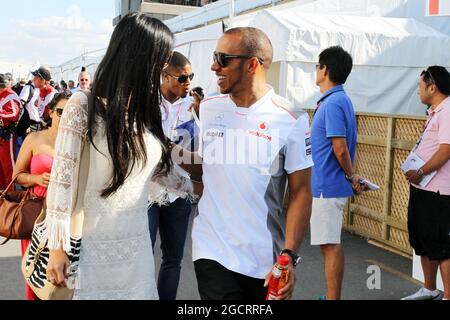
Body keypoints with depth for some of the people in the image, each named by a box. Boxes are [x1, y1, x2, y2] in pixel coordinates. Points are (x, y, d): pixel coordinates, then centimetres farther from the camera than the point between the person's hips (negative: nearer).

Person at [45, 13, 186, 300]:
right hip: (91, 248, -5)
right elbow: (61, 180, -11)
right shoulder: (84, 105, -11)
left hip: (137, 247, 5)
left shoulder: (148, 111, 6)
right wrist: (58, 247, -11)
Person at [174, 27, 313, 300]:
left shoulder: (290, 120, -9)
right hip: (212, 252, 2)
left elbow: (301, 192, -8)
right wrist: (176, 153, -5)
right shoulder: (209, 108, 4)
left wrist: (289, 256, -16)